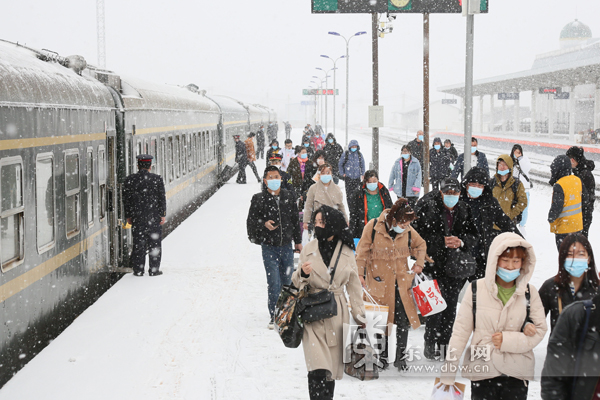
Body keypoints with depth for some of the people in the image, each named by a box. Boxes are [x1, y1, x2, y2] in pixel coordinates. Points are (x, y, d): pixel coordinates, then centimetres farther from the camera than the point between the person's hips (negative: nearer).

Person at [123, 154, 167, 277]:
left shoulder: (129, 180, 1)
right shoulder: (157, 179, -4)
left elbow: (126, 200, 3)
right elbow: (162, 199, -4)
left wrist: (128, 216, 10)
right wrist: (162, 215, 1)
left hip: (137, 217, 2)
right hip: (154, 217, -2)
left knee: (138, 244, 7)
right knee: (154, 243, 5)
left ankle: (138, 270, 7)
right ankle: (154, 270, 6)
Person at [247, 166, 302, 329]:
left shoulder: (289, 197, 6)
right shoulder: (258, 199, -4)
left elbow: (295, 220, 16)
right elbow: (251, 221, 0)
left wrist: (298, 241, 19)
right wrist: (264, 224, -18)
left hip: (286, 246, 3)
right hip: (269, 247, -3)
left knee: (287, 281, 10)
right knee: (274, 284, -9)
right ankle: (274, 317, -1)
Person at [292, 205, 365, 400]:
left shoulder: (346, 252, 3)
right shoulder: (308, 250, 2)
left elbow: (353, 286, 10)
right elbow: (297, 283, 9)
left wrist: (359, 315, 8)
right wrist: (302, 274, -14)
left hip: (337, 314, 2)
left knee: (333, 365, 7)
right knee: (318, 368, -15)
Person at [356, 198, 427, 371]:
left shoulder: (408, 231, -3)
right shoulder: (373, 227, -13)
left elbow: (421, 245, 17)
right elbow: (363, 250, -4)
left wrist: (419, 263, 4)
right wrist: (360, 273, -4)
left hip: (401, 280, 3)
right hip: (379, 280, -3)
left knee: (403, 319, 1)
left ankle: (400, 357, 14)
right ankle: (382, 355, 21)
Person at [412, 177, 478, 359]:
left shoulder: (464, 210, 6)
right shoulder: (427, 207, -6)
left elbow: (473, 235, 7)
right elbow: (419, 234, -8)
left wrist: (461, 242, -13)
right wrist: (442, 242, -16)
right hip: (434, 262, -4)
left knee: (451, 305, 9)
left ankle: (444, 343, 21)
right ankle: (430, 345, 2)